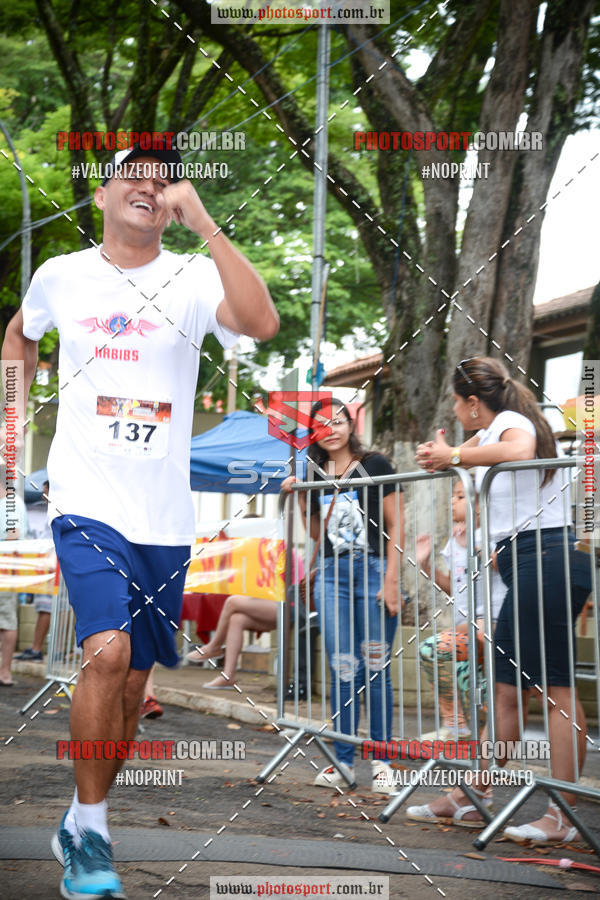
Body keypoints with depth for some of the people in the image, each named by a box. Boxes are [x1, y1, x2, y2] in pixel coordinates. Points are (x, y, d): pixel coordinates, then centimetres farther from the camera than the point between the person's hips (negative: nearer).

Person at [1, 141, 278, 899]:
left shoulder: (192, 278, -1)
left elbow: (263, 323, -22)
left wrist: (202, 222, -24)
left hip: (164, 514, 1)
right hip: (87, 501, -1)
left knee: (134, 679, 9)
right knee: (108, 652, -21)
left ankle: (80, 827, 29)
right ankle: (89, 832, -4)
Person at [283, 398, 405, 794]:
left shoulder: (374, 465, 0)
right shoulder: (316, 475, 12)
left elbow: (396, 525, -3)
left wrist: (391, 580, -9)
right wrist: (301, 500, 5)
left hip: (373, 571, -3)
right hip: (332, 575, 4)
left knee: (376, 669, -1)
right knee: (343, 670, 2)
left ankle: (382, 762, 5)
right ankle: (343, 762, 8)